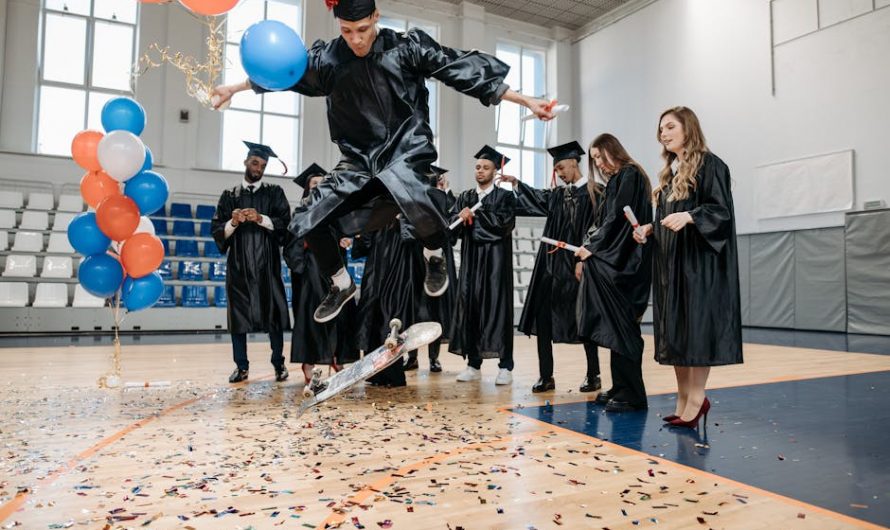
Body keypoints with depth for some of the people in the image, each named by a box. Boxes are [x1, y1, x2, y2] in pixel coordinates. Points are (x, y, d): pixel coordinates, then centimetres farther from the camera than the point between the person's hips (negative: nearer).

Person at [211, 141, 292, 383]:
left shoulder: (274, 193, 10)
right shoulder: (229, 196, 13)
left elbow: (285, 222, -2)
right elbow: (216, 230, 8)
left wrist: (260, 218, -16)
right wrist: (233, 222, -11)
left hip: (267, 263, -1)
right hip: (238, 263, 1)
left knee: (272, 313, -1)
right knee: (238, 315, 2)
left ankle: (279, 363, 8)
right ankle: (241, 366, 10)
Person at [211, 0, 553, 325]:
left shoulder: (407, 47, -8)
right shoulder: (329, 58, 0)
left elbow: (462, 71, -8)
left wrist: (526, 101, -8)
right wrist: (234, 88, 25)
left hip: (406, 150, -4)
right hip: (359, 158, 4)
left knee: (410, 193, -39)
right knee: (306, 221, -3)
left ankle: (434, 256, -5)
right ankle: (342, 285, 22)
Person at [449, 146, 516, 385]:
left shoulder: (504, 196, 3)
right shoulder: (465, 198, 16)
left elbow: (504, 222, -13)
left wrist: (475, 214, -11)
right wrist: (462, 218, -15)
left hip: (496, 259, -4)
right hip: (471, 259, 4)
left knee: (497, 306, -5)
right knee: (470, 305, 2)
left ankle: (505, 367, 1)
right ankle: (474, 365, 11)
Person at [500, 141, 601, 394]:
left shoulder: (593, 193, -4)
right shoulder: (558, 194, 17)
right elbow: (538, 198, 4)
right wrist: (516, 183, -7)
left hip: (577, 264, -6)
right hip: (551, 264, 6)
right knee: (543, 318, 3)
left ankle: (593, 375, 20)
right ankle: (546, 376, 12)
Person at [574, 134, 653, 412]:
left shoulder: (630, 175, -7)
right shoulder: (616, 181, 20)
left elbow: (618, 219, -16)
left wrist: (592, 246, -10)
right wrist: (589, 250, 7)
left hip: (625, 262, -9)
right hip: (613, 261, 9)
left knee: (621, 328, -7)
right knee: (617, 327, 10)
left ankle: (631, 395, 0)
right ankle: (621, 388, 18)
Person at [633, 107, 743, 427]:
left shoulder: (709, 165, -4)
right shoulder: (670, 173, 18)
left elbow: (721, 211, -13)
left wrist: (688, 216, -29)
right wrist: (649, 230, 4)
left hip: (698, 260, -8)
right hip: (669, 261, 8)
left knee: (696, 327, -7)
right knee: (673, 329, 7)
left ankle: (696, 398, 2)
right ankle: (683, 399, 14)